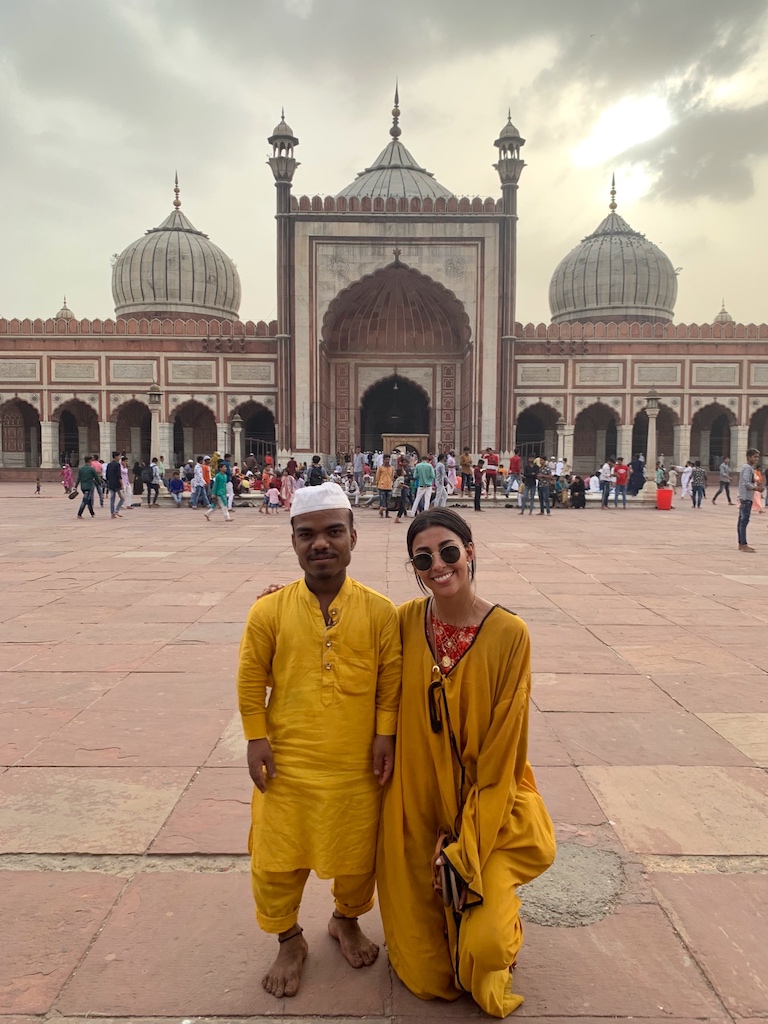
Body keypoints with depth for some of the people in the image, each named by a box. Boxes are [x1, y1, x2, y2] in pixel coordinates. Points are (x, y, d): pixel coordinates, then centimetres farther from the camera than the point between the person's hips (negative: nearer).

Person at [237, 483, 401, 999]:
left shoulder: (380, 611, -9)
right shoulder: (269, 611, -10)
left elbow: (392, 680, -1)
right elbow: (251, 681, 0)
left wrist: (386, 735, -4)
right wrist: (257, 739, -3)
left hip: (357, 766, 0)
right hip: (287, 763, 0)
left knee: (357, 858, 18)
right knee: (277, 860, 12)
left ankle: (347, 920, 49)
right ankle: (289, 941, 40)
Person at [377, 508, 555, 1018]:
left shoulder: (508, 634, -18)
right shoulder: (406, 621, -9)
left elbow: (501, 752, -14)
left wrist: (465, 847, -12)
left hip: (489, 804, -2)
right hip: (417, 809, 3)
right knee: (425, 976, 8)